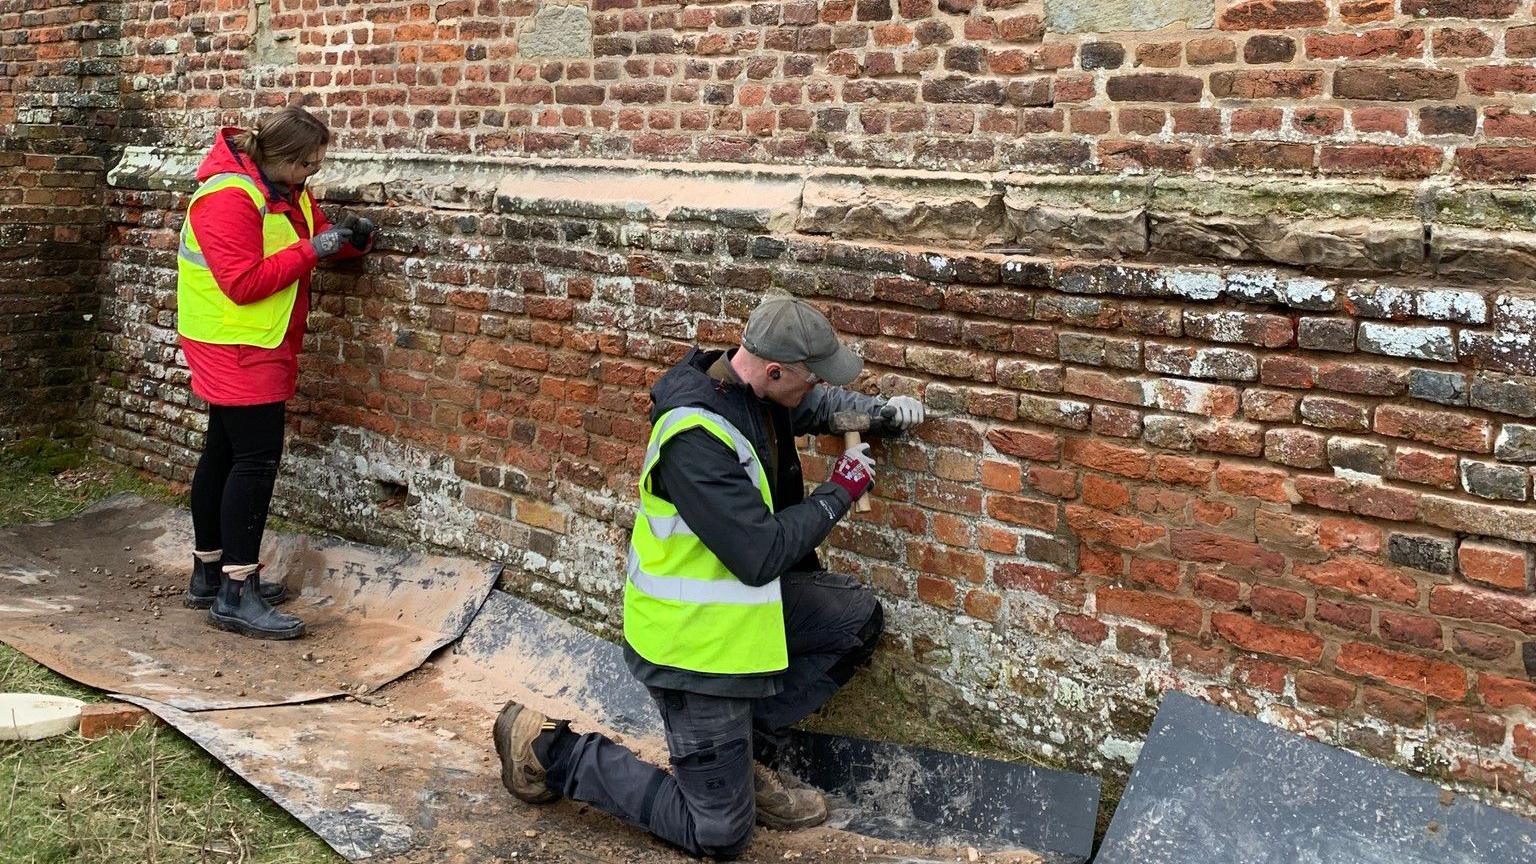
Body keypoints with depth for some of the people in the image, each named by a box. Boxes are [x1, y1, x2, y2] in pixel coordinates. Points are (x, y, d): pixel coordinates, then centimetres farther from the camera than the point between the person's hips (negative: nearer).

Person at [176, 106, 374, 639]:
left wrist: (351, 238, -3)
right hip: (236, 346, -10)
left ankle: (210, 573, 24)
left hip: (258, 345, 10)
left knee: (224, 453, 14)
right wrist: (310, 251, -24)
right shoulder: (228, 198, -21)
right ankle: (236, 597, -10)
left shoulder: (286, 191, 9)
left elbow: (314, 236, 18)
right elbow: (243, 282, -26)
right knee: (256, 458, -12)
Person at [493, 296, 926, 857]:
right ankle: (552, 751, 12)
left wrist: (878, 411, 3)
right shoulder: (695, 436, -31)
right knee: (718, 833, 0)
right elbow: (762, 555, -29)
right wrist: (840, 492, -17)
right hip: (693, 641, -9)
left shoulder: (747, 387, -4)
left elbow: (817, 405, 21)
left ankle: (748, 754, 13)